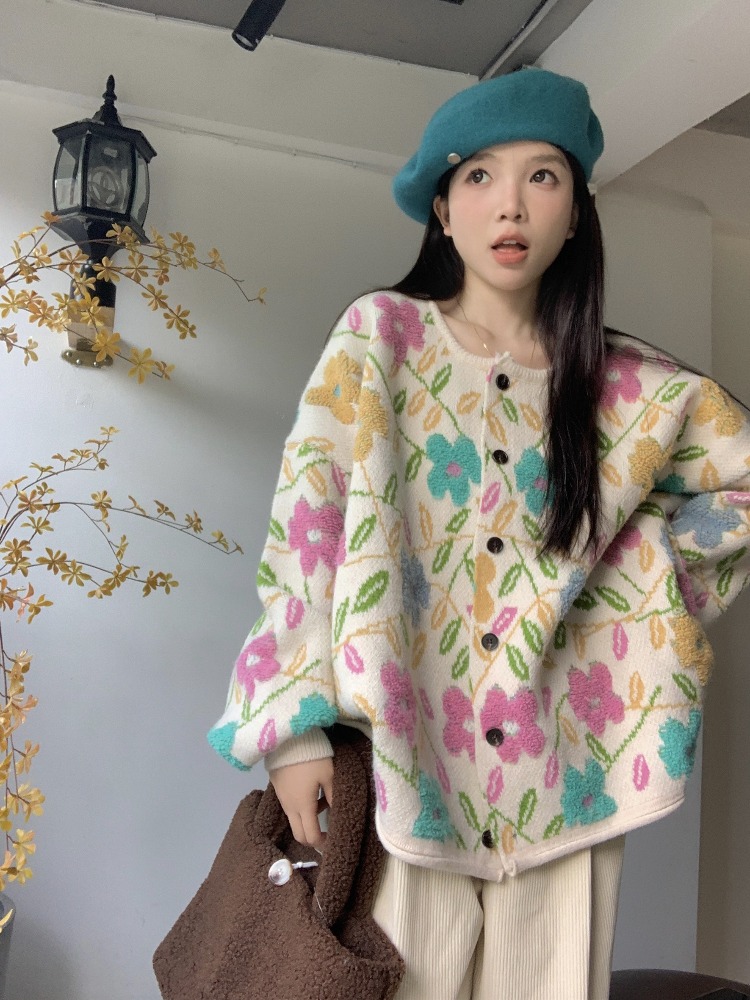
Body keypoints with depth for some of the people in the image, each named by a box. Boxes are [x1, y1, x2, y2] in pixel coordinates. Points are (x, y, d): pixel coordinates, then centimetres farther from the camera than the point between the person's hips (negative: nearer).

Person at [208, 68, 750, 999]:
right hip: (397, 759, -2)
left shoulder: (626, 384, 6)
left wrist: (656, 558, 3)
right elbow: (309, 520, -6)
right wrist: (299, 719, -13)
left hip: (558, 783, 3)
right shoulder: (381, 334, 0)